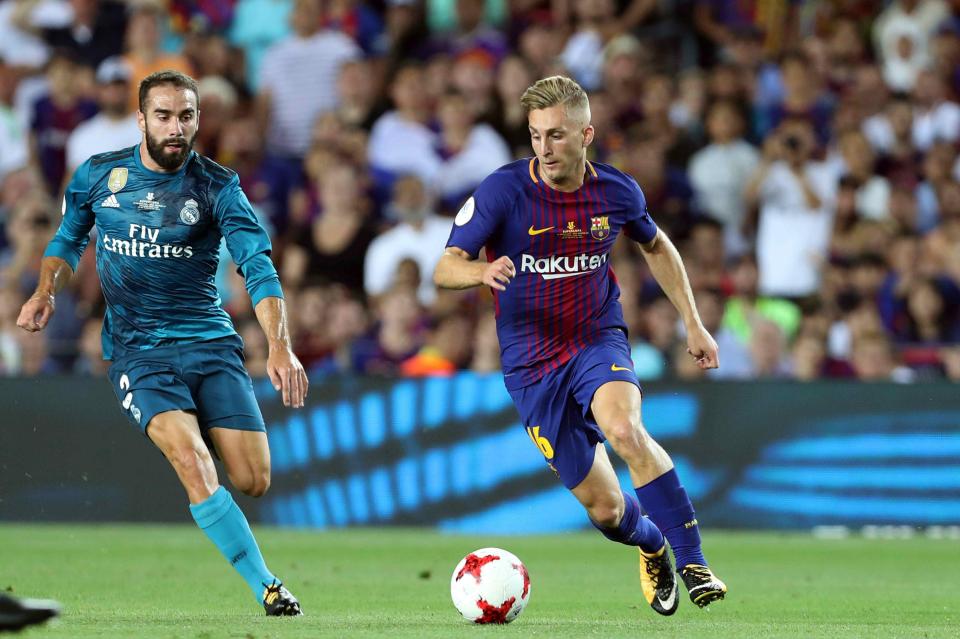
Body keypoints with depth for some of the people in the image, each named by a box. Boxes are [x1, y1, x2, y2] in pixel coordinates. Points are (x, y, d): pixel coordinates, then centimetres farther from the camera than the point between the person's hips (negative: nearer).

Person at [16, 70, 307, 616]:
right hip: (138, 349, -1)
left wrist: (280, 347, -26)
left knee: (254, 481, -9)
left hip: (210, 340, 1)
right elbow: (69, 242, 22)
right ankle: (267, 588, -22)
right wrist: (47, 292, 3)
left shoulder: (217, 186, -3)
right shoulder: (98, 176, 4)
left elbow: (259, 266, -13)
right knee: (194, 463, -26)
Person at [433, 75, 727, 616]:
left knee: (624, 429, -34)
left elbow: (657, 247, 17)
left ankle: (693, 561, -25)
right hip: (532, 363, 0)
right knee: (604, 508, 1)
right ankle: (652, 545, 38)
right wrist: (483, 271, -38)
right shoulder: (503, 191, -13)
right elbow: (445, 267, -15)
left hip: (599, 341, 0)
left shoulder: (616, 192, -5)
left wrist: (693, 322, 14)